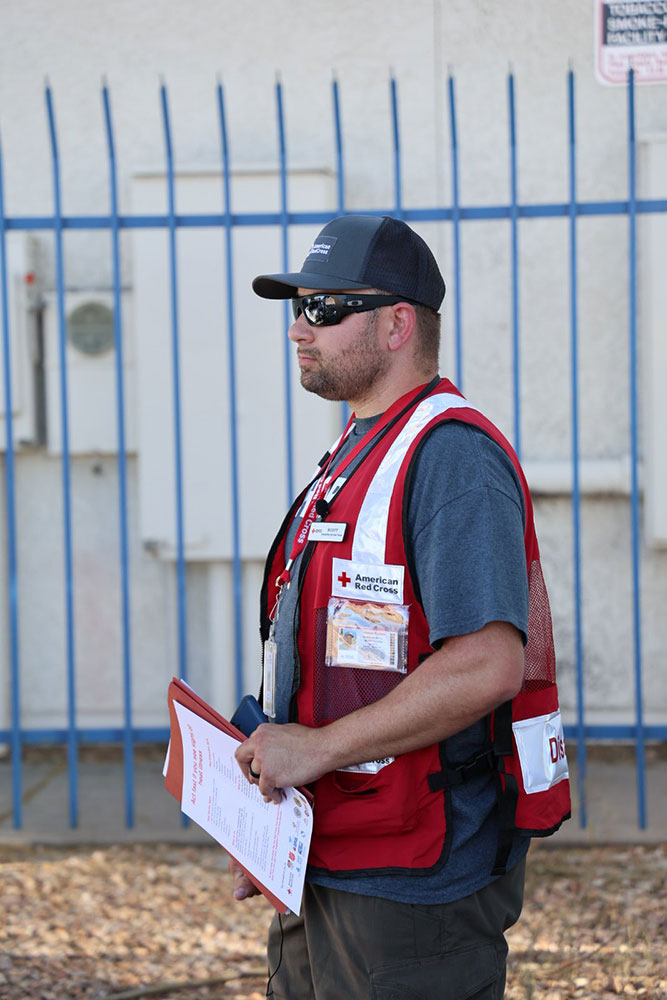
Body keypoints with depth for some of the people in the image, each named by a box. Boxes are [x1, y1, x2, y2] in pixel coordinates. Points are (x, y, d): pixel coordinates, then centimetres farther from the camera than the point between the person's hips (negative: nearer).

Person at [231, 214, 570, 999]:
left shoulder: (450, 454, -15)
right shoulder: (355, 459, 18)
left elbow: (488, 665, -26)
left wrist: (317, 746, -21)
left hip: (417, 880, -10)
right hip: (328, 868, 10)